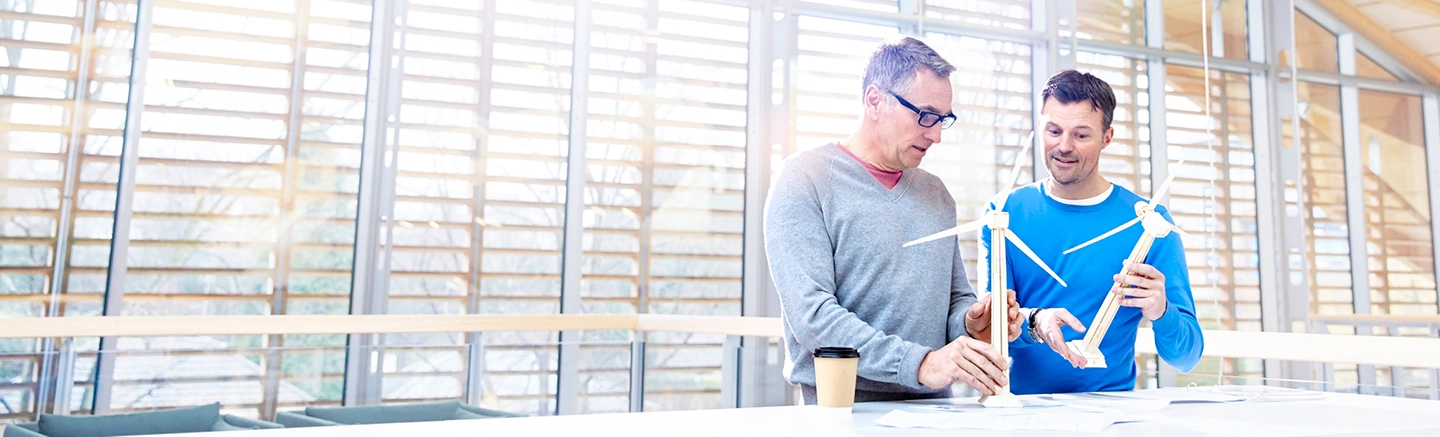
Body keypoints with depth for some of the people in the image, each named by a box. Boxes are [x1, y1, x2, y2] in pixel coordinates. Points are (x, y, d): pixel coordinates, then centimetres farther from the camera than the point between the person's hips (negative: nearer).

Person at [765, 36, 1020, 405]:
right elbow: (811, 314, -14)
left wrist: (971, 323, 0)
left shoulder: (936, 193, 15)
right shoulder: (805, 180, -5)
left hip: (933, 411, 6)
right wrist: (920, 363, -21)